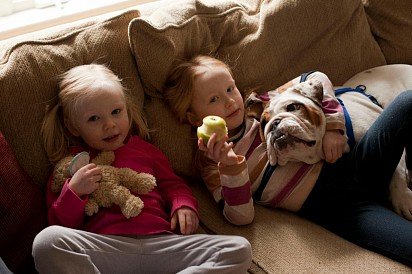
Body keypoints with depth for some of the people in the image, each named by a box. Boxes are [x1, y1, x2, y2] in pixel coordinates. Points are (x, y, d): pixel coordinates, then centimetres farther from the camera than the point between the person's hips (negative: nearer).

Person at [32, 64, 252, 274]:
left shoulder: (143, 149, 24)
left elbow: (171, 183, 33)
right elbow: (60, 223, 13)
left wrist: (183, 205, 10)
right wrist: (73, 191, -7)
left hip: (160, 243, 3)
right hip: (105, 248, -2)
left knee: (239, 249, -17)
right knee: (47, 241, -35)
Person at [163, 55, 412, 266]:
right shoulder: (209, 160, 2)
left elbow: (315, 79, 16)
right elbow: (241, 217, -9)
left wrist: (332, 125, 0)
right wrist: (230, 167, -25)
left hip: (352, 164, 6)